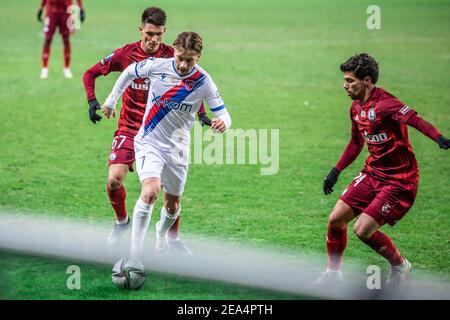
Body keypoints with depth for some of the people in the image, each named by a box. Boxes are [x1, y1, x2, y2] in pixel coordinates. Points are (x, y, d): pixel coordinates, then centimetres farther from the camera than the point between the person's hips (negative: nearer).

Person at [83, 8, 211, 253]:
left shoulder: (171, 56, -7)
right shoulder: (125, 54, -8)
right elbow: (91, 73, 4)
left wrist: (201, 114, -7)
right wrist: (92, 101, -12)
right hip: (129, 128, 0)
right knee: (114, 179, -15)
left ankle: (174, 238, 17)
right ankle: (122, 221, 16)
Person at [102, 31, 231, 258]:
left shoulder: (203, 82, -12)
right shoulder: (157, 66, -13)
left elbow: (222, 114, -9)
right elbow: (129, 72, 6)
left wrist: (222, 123, -34)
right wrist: (111, 101, 12)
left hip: (177, 149, 2)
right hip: (149, 143, -2)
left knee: (173, 205, 13)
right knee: (150, 190, -27)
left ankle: (162, 233, 49)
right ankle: (135, 252, -22)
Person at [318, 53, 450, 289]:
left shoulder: (384, 104, -23)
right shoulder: (356, 108, 6)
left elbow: (414, 119, -40)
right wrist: (336, 171, 26)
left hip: (399, 180, -8)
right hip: (372, 173, 8)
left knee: (363, 230, -14)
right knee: (335, 219, 3)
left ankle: (400, 266, 12)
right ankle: (333, 274, 23)